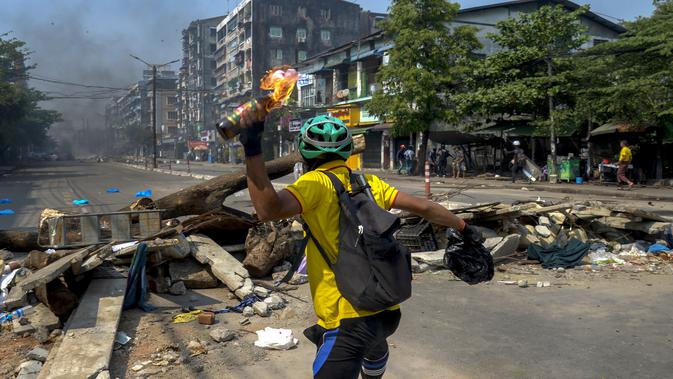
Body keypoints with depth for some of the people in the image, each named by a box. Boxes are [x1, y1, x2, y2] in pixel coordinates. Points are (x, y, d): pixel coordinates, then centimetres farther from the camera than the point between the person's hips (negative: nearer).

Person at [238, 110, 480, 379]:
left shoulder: (315, 183, -10)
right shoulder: (369, 182, 7)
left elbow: (268, 210, -27)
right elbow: (423, 207, 11)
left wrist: (252, 148, -28)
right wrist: (463, 227, 25)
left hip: (349, 317, -7)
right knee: (373, 345, 39)